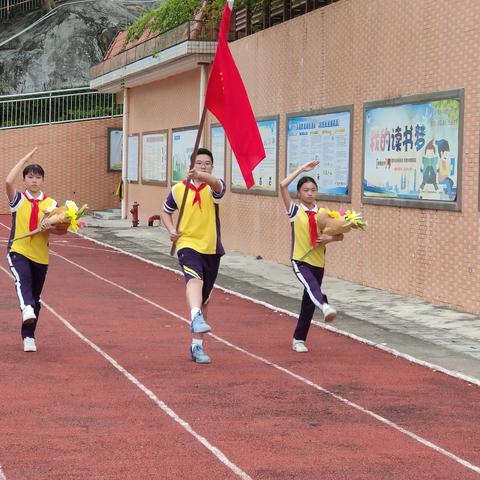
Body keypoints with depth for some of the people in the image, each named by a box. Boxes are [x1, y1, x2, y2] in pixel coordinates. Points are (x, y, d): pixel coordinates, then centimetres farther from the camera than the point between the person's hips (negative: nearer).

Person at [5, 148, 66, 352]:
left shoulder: (51, 203, 5)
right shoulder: (18, 200, 0)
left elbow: (62, 229, 4)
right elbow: (8, 181, -20)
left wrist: (50, 228, -18)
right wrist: (25, 159, -13)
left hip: (40, 256, 3)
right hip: (18, 251, -3)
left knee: (35, 298, 8)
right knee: (22, 280, -34)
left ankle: (28, 336, 19)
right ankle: (27, 309, -57)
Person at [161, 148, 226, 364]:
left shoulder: (213, 188, -3)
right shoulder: (178, 189, 3)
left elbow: (217, 184, -30)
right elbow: (166, 212, 20)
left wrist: (202, 176, -52)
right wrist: (171, 230, -1)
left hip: (211, 249, 2)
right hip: (188, 245, -2)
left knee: (203, 301, 12)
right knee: (195, 279, -34)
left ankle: (197, 345, 24)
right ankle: (196, 318, -58)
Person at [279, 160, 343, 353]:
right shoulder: (295, 211, 0)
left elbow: (340, 235, 10)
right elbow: (283, 185, -13)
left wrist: (329, 238, -12)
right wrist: (302, 169, -7)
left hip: (318, 262, 4)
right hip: (300, 261, -4)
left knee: (309, 302, 7)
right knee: (312, 286, -33)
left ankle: (299, 339, 17)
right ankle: (325, 306, -62)